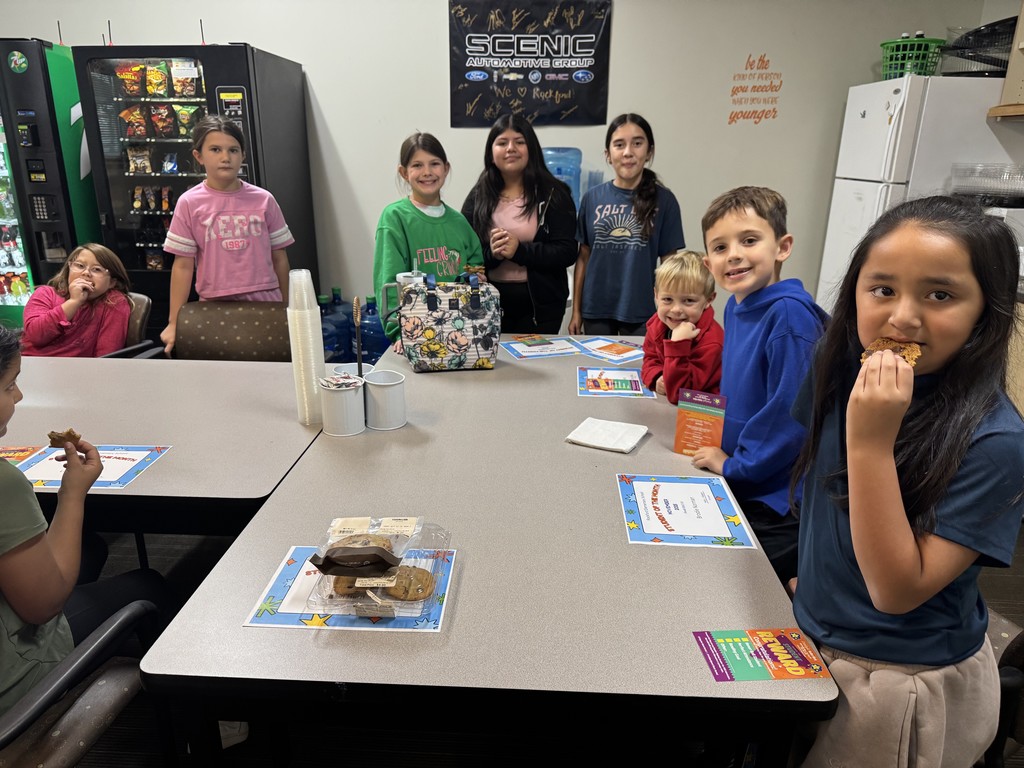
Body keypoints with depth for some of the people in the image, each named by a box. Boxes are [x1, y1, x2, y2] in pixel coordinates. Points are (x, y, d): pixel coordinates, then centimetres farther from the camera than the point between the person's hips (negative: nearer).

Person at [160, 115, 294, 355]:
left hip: (265, 304, 1)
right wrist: (174, 323, -2)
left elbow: (279, 258, 6)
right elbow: (183, 265, 0)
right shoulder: (189, 203, -1)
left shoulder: (263, 200, 2)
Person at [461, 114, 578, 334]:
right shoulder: (478, 196, 5)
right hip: (489, 302, 2)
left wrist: (519, 250, -19)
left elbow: (567, 252, -9)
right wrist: (491, 254, -19)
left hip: (540, 305, -1)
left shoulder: (553, 194, -1)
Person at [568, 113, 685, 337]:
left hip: (643, 312, -1)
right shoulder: (592, 198, 2)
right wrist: (576, 311, 6)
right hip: (596, 310, 2)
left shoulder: (664, 200, -3)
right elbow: (583, 256, 6)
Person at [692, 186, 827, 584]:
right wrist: (724, 451, 9)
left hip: (779, 502, -8)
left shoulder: (790, 315, -25)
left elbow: (790, 415, -26)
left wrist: (734, 465, -14)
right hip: (741, 485, 8)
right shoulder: (736, 306, 2)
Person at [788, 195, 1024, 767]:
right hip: (817, 642, 6)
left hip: (907, 686, -5)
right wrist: (815, 576, 6)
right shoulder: (842, 375, -9)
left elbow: (896, 591, -29)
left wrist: (871, 440, -36)